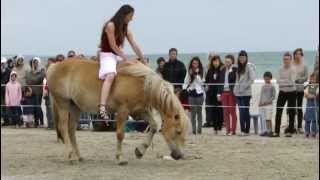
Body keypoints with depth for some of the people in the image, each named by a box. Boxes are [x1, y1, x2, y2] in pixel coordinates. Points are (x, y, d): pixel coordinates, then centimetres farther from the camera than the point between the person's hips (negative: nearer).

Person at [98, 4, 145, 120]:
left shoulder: (126, 29, 8)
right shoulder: (110, 25, -16)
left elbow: (135, 46, 7)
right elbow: (113, 46, -19)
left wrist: (143, 62, 5)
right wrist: (126, 60, -18)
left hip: (118, 55, 9)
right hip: (107, 54, -9)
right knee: (110, 75, -35)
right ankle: (102, 108, -49)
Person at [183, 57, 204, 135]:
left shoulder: (201, 72, 1)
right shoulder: (189, 72, 9)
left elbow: (201, 82, -8)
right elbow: (186, 82, 12)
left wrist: (196, 74, -14)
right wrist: (185, 89, -4)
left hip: (199, 93, -2)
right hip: (191, 94, 2)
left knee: (199, 112, 2)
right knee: (193, 112, -1)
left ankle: (199, 129, 5)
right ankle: (194, 129, 1)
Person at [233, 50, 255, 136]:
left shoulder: (249, 67, -5)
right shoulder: (238, 67, 15)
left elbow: (252, 79, -13)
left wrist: (245, 86, -13)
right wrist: (236, 88, 7)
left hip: (246, 93, -6)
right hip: (238, 93, 6)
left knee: (245, 111, -7)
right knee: (241, 112, 6)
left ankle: (246, 130, -6)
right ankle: (242, 130, 10)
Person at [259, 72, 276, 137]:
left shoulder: (272, 86, -2)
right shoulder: (263, 87, 15)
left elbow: (273, 96, -5)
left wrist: (268, 101, -16)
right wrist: (260, 102, 3)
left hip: (269, 104, -6)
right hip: (262, 105, 6)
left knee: (268, 118, -11)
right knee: (264, 119, 4)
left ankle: (270, 131, -10)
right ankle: (265, 131, 7)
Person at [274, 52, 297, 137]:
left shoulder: (292, 69, -8)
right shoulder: (281, 69, 4)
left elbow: (292, 81, -17)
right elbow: (278, 80, -3)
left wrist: (282, 81, -17)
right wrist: (286, 81, -16)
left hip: (291, 92, -3)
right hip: (282, 92, 3)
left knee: (291, 112, 1)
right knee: (278, 112, -3)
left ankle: (290, 131, 9)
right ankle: (276, 131, 0)